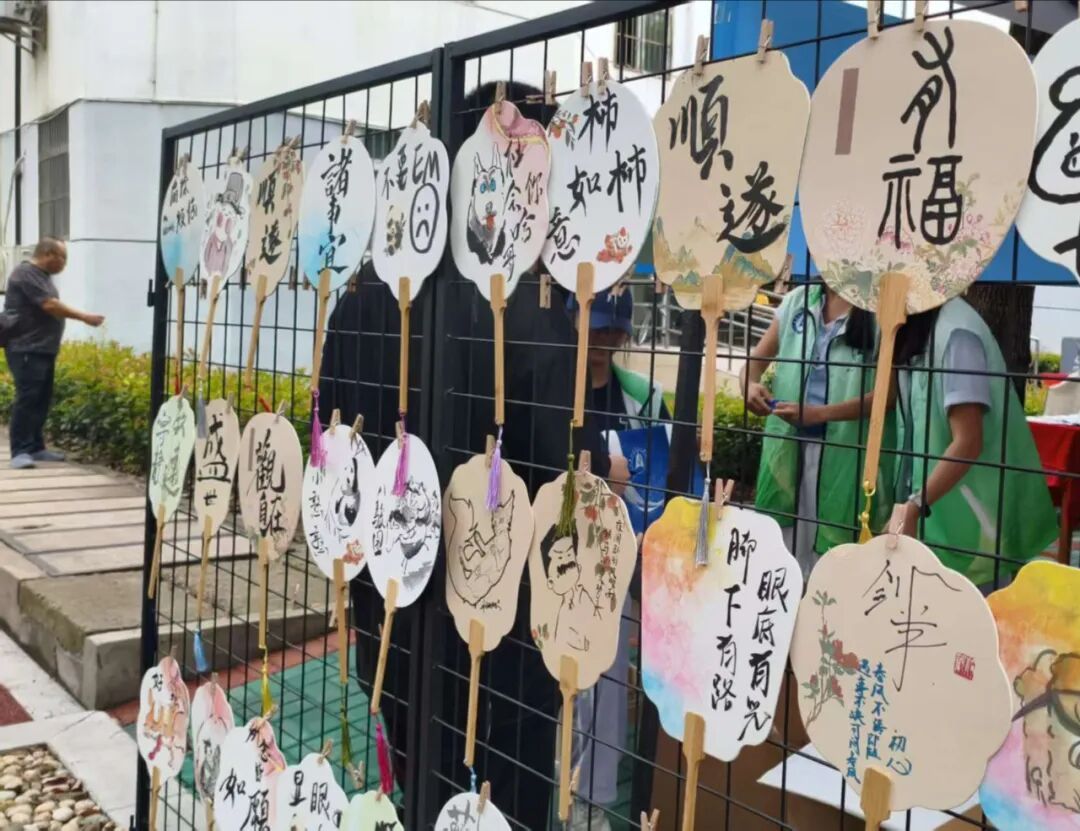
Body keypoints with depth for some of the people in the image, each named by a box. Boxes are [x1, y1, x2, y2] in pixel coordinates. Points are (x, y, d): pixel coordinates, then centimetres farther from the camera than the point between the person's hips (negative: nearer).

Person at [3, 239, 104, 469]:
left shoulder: (42, 276, 19)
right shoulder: (26, 273, -13)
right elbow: (50, 305, -20)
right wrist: (84, 317, -17)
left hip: (42, 348, 10)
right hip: (26, 349, -10)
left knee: (42, 399, 9)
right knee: (27, 398, -12)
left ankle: (36, 448, 14)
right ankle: (20, 451, -11)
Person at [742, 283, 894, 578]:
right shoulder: (797, 299, 10)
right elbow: (757, 357, 12)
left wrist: (818, 413, -22)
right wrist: (750, 384, -12)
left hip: (846, 452, -5)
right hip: (789, 445, 5)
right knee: (783, 546, 10)